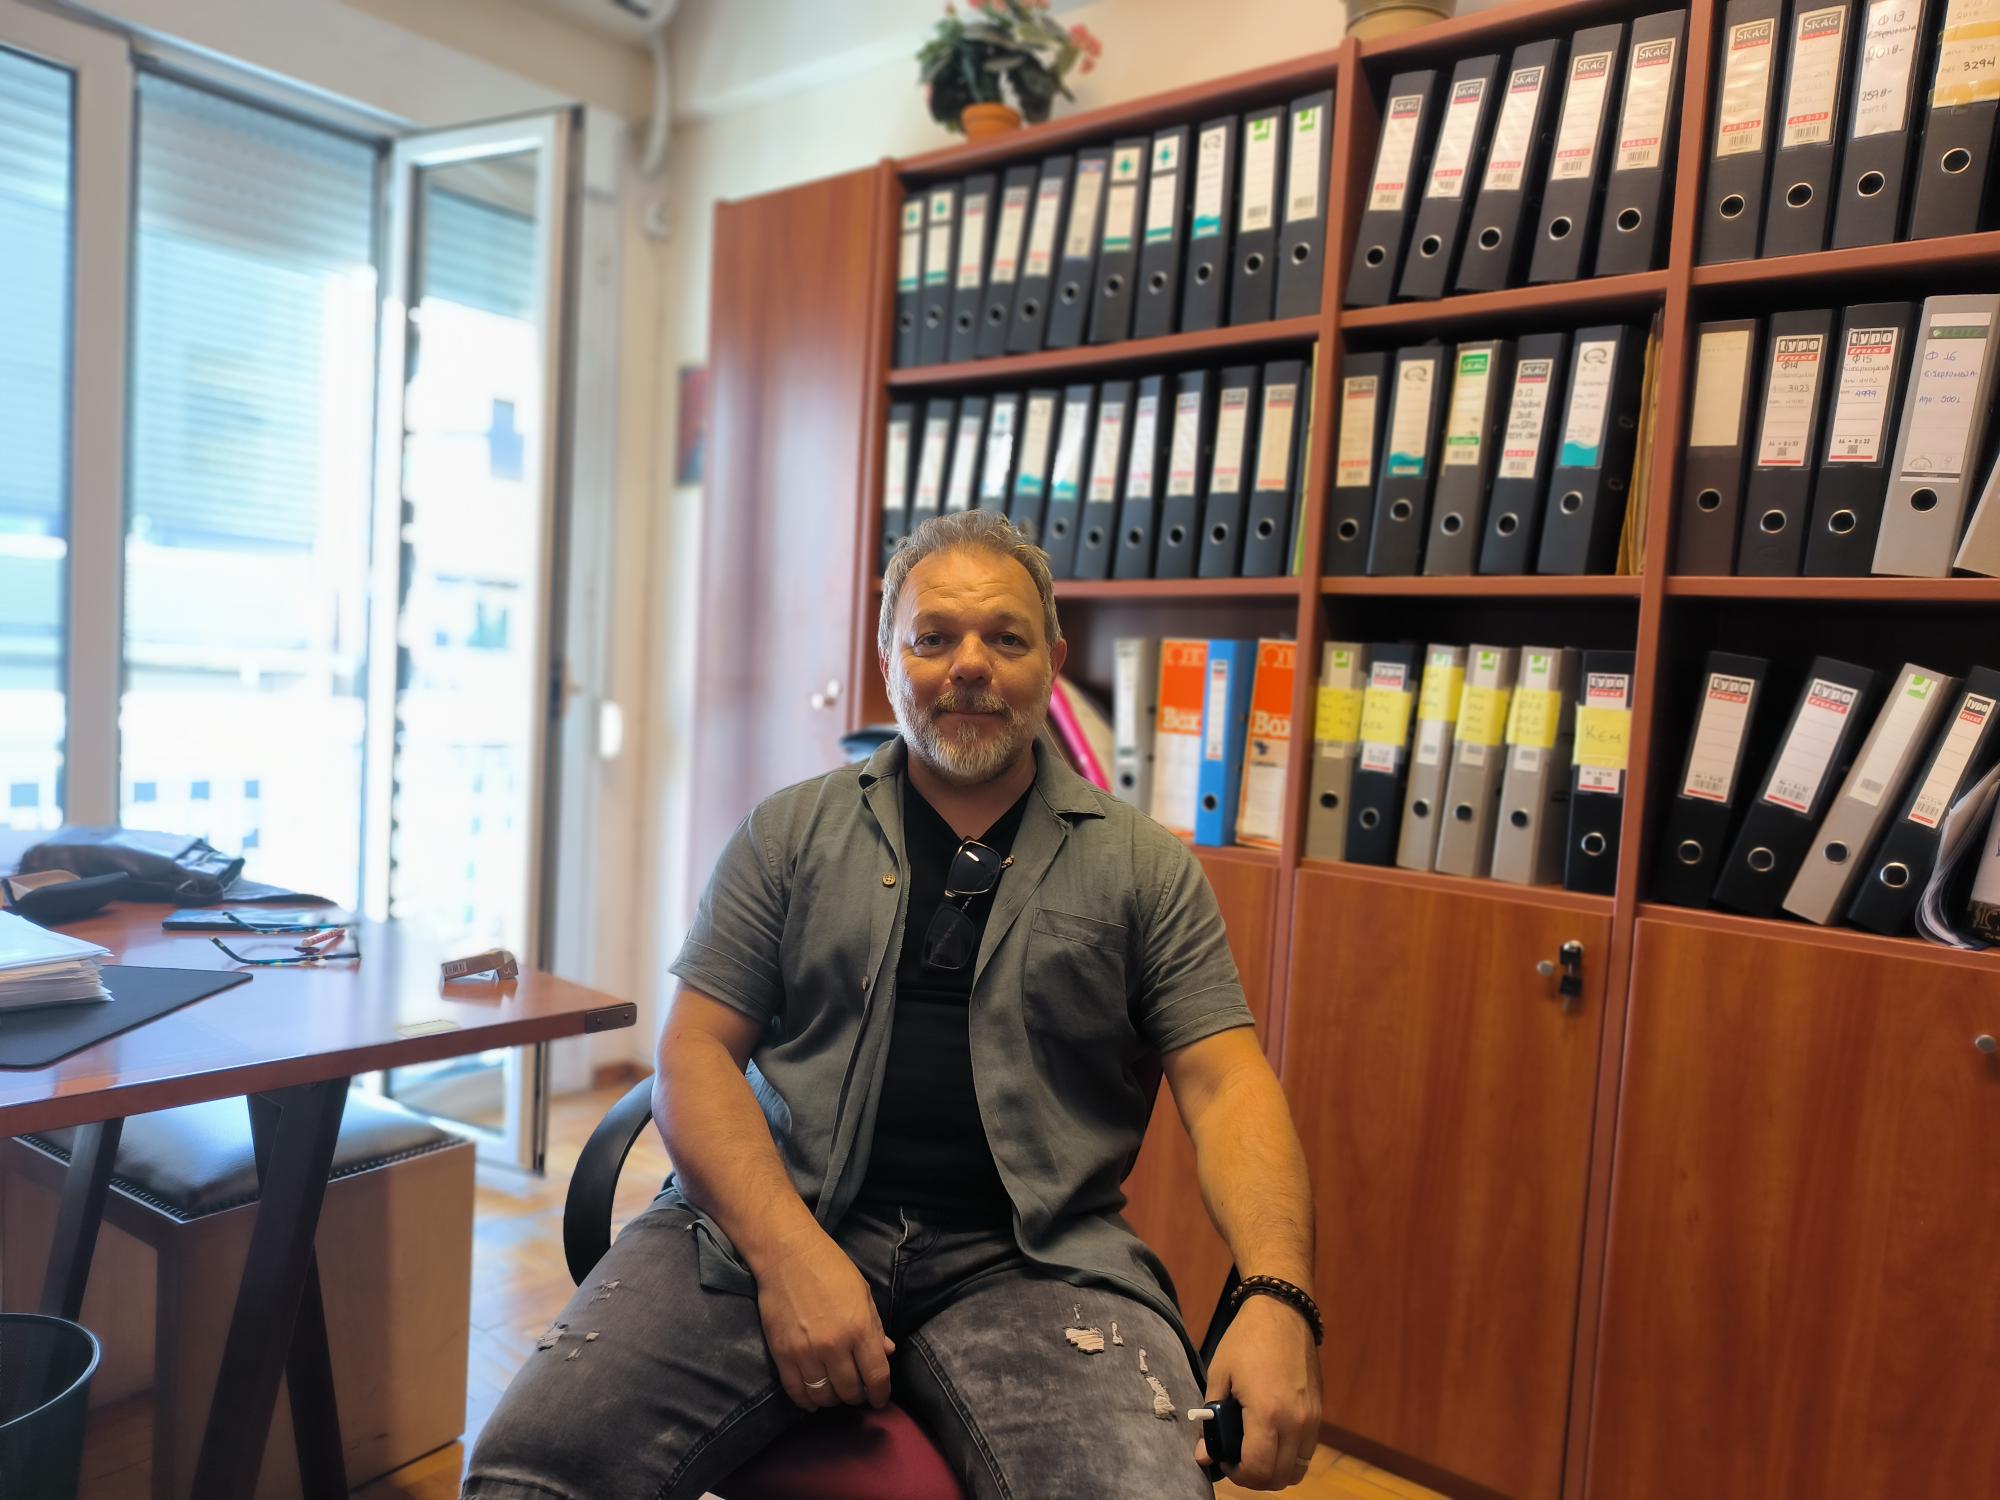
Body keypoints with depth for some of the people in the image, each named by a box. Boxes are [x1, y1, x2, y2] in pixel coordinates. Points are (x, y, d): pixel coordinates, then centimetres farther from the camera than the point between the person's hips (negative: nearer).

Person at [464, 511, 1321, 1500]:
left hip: (1028, 1258, 0)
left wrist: (1278, 1297, -15)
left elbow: (1225, 1085, 3)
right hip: (774, 1218, 1)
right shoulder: (789, 835, 9)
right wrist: (789, 1255, -12)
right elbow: (696, 1054, 4)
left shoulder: (1145, 867, 8)